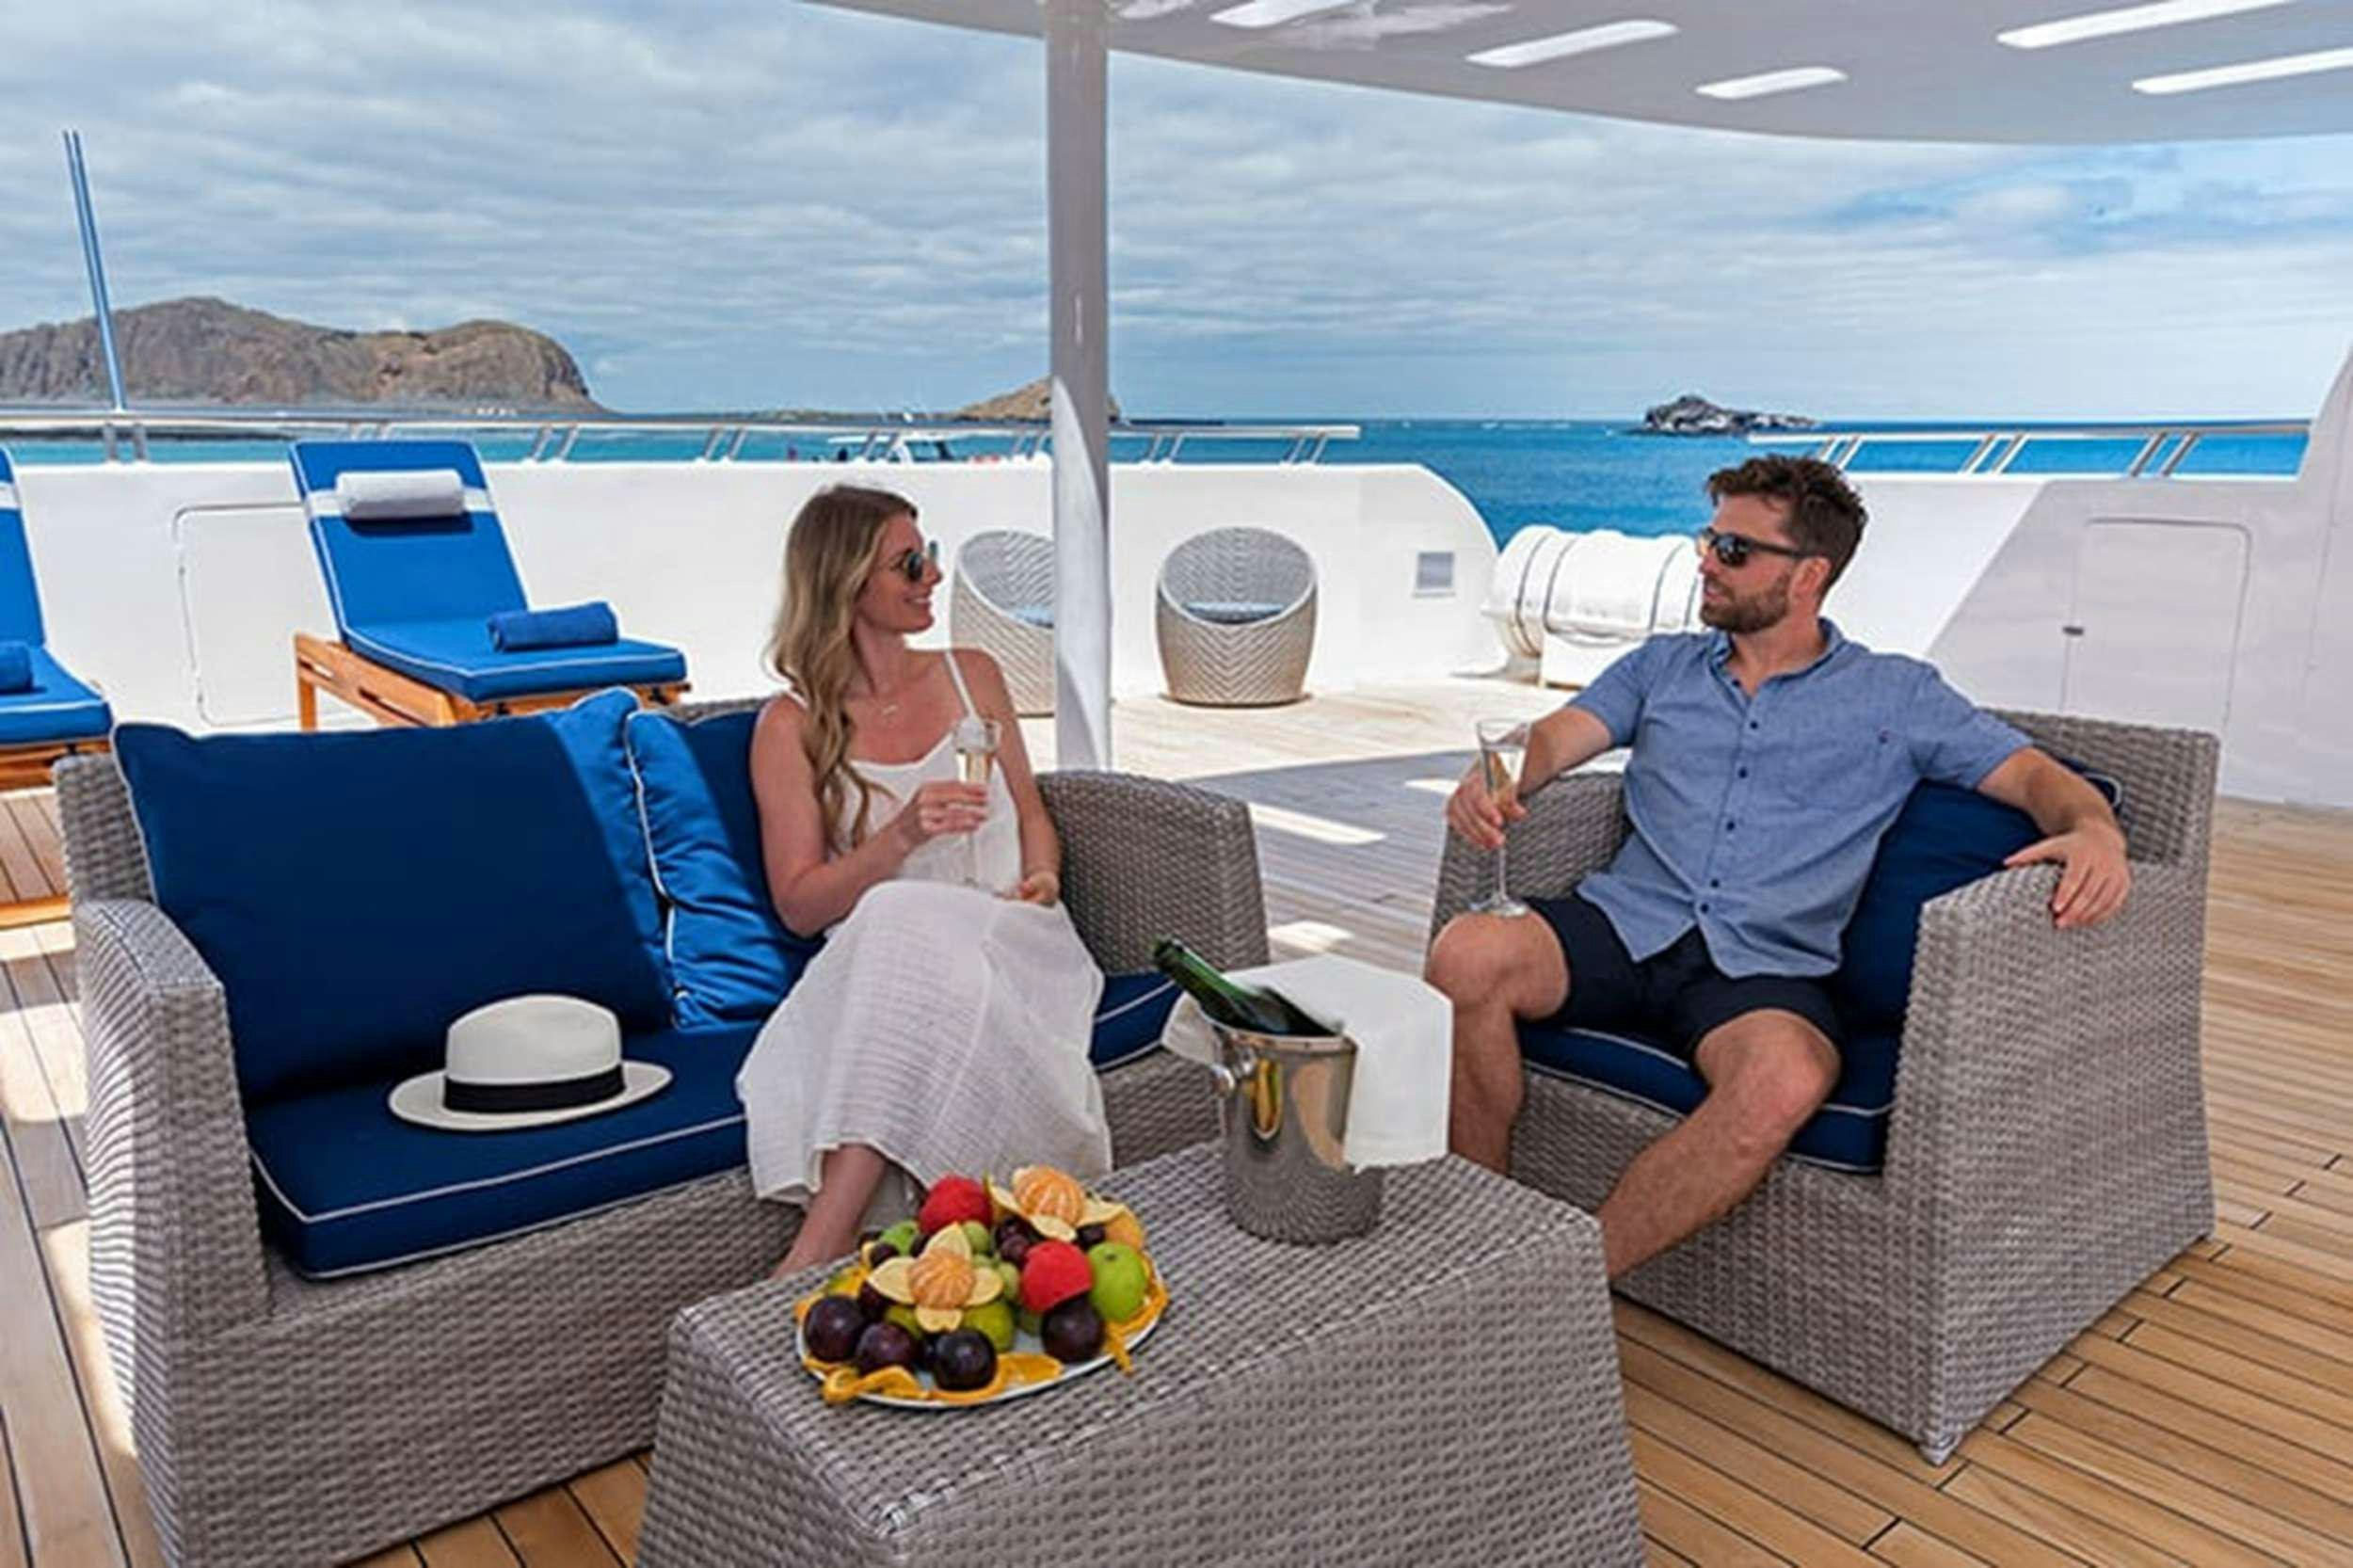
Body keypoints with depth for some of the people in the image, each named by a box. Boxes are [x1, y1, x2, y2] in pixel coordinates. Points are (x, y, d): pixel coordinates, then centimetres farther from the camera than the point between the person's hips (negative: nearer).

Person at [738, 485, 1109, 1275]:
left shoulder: (972, 675, 13)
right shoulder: (791, 727, 2)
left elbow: (1030, 811, 22)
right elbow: (799, 904, -3)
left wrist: (1042, 875, -1)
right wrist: (903, 836, -18)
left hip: (1009, 941, 1)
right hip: (882, 962, -1)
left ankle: (814, 1255, -34)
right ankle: (835, 1249, -31)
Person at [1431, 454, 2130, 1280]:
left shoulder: (1898, 697, 15)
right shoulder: (1662, 665, 22)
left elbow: (2033, 776, 9)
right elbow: (1556, 737, 11)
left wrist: (2093, 828, -16)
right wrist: (1493, 778, -14)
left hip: (1764, 963, -2)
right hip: (1625, 925, 3)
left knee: (1786, 1082, -38)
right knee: (1466, 952, -29)